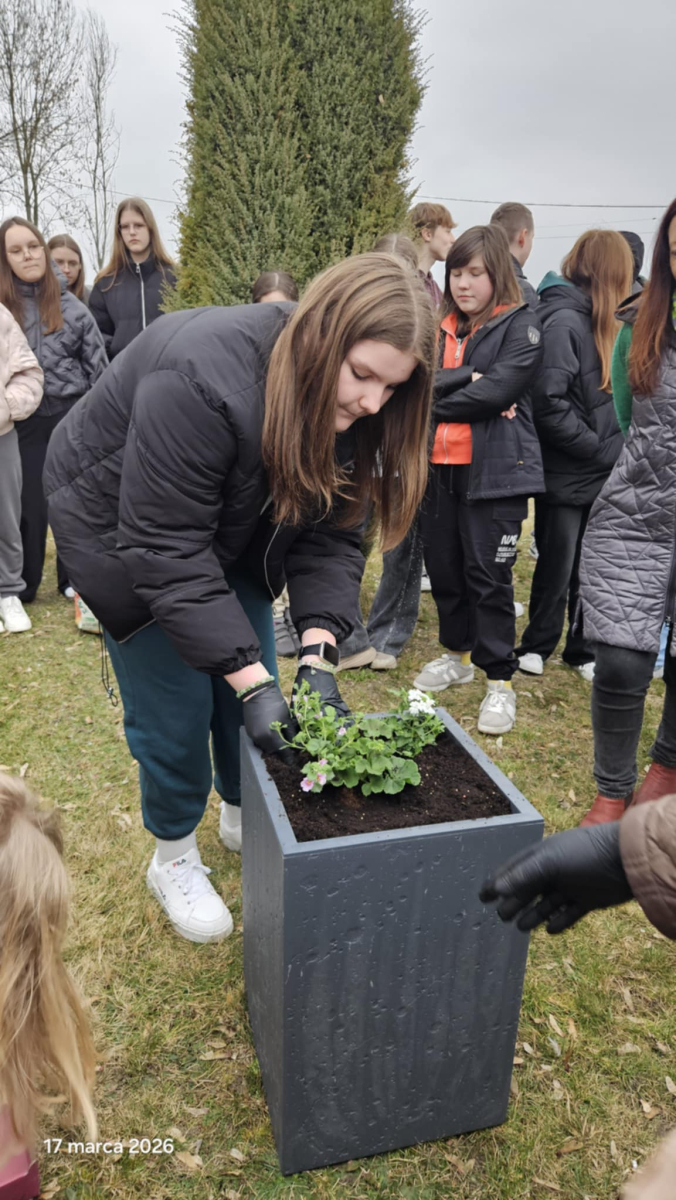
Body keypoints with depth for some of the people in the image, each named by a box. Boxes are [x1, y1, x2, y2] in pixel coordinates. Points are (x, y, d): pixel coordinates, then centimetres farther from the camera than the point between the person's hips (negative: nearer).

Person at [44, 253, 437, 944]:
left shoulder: (345, 407, -17)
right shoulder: (202, 381, -40)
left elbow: (328, 536, -16)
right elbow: (167, 550, -37)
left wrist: (318, 655, -29)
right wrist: (253, 679, -37)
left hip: (233, 534, 6)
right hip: (123, 530, -6)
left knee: (255, 683, 9)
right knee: (175, 704, -2)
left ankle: (244, 816, 37)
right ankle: (173, 859, 24)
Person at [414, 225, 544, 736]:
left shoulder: (520, 324, -1)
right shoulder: (440, 327, 14)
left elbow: (498, 390, -16)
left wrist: (434, 404, -7)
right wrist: (467, 378, -14)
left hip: (494, 469, -5)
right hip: (438, 465, 6)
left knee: (488, 575, -3)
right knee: (444, 567, 13)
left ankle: (500, 680, 9)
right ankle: (458, 653, 33)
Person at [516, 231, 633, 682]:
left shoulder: (597, 322, 13)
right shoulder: (564, 320, -14)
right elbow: (549, 402, -23)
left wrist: (613, 450, 0)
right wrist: (603, 450, -17)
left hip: (599, 474, 7)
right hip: (567, 474, -7)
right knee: (558, 568, 7)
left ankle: (584, 650, 29)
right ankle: (537, 646, 26)